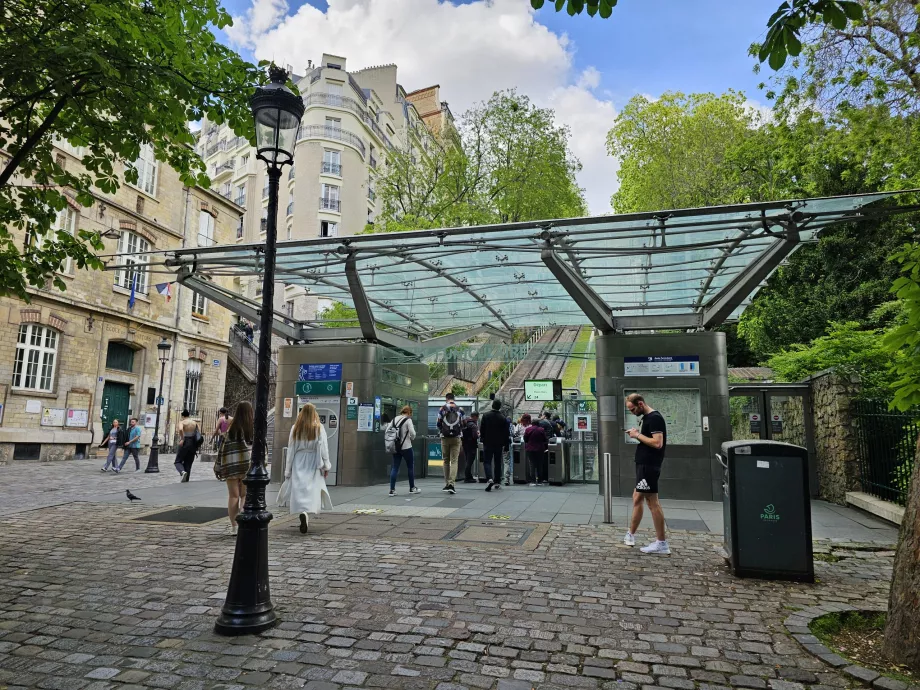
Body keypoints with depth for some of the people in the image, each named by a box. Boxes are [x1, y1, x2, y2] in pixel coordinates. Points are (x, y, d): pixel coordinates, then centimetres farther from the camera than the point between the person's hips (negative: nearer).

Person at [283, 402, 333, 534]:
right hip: (313, 464, -1)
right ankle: (306, 513, -14)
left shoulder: (295, 428, 1)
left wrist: (288, 469, 11)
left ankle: (303, 515, -3)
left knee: (299, 489, 5)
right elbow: (323, 448, -5)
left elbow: (291, 449, 4)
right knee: (312, 489, 2)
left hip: (298, 464, 2)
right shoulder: (319, 428, -4)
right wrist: (326, 466, 2)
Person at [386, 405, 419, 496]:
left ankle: (392, 490, 0)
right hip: (406, 447, -5)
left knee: (395, 468, 6)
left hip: (395, 447, 5)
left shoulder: (394, 420, 8)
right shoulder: (408, 420, -8)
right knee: (411, 467, 11)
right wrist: (412, 439, 5)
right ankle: (412, 488, 20)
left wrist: (393, 439, 13)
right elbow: (412, 433, -15)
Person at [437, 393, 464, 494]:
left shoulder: (442, 409, 0)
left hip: (445, 438, 0)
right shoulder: (460, 409, 4)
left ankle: (447, 483, 15)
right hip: (456, 438, 0)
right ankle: (451, 483, -15)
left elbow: (439, 424, 2)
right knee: (454, 461, -1)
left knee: (446, 461, 12)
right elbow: (462, 425, 8)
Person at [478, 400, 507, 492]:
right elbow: (506, 433, -1)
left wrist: (483, 439, 10)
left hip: (488, 443, -1)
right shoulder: (503, 418, -4)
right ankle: (497, 482, 15)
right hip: (499, 444, 1)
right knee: (497, 463, 12)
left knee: (487, 461, 1)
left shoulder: (486, 416, -6)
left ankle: (489, 479, -22)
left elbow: (482, 429, -3)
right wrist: (504, 444, 9)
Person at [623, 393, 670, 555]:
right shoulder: (648, 418, 16)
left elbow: (658, 443, -23)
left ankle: (661, 544, 0)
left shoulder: (654, 418, -15)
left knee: (652, 502, -6)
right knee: (637, 498, 15)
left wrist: (638, 435, -16)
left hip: (649, 466, -11)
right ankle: (630, 536, 25)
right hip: (644, 465, 11)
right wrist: (637, 435, 6)